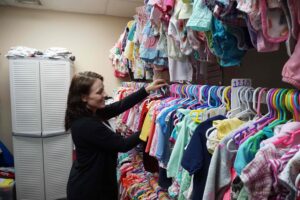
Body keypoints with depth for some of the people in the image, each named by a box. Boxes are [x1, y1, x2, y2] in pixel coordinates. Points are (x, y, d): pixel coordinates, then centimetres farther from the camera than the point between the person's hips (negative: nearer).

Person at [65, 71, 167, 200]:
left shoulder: (92, 113, -2)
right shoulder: (86, 125, -29)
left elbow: (120, 106, -3)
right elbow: (123, 145, -24)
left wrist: (147, 89, -6)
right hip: (87, 188, -8)